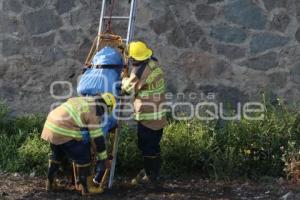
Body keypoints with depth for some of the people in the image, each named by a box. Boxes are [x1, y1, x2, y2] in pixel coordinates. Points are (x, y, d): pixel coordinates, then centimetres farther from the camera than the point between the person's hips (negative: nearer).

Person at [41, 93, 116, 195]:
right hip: (63, 131, -9)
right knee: (83, 157, 1)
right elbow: (97, 137, -7)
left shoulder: (85, 102, 20)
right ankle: (87, 187, 8)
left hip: (51, 124, 10)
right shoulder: (94, 112, -8)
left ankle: (50, 183, 38)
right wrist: (103, 157, 1)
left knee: (57, 155, 28)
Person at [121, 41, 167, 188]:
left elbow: (128, 89, -5)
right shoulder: (154, 62, 1)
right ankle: (151, 172, 32)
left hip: (147, 117, -8)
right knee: (154, 146, 19)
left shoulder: (139, 73, -22)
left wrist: (124, 78, 15)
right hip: (159, 115, 8)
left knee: (147, 147, 2)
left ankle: (151, 178, 10)